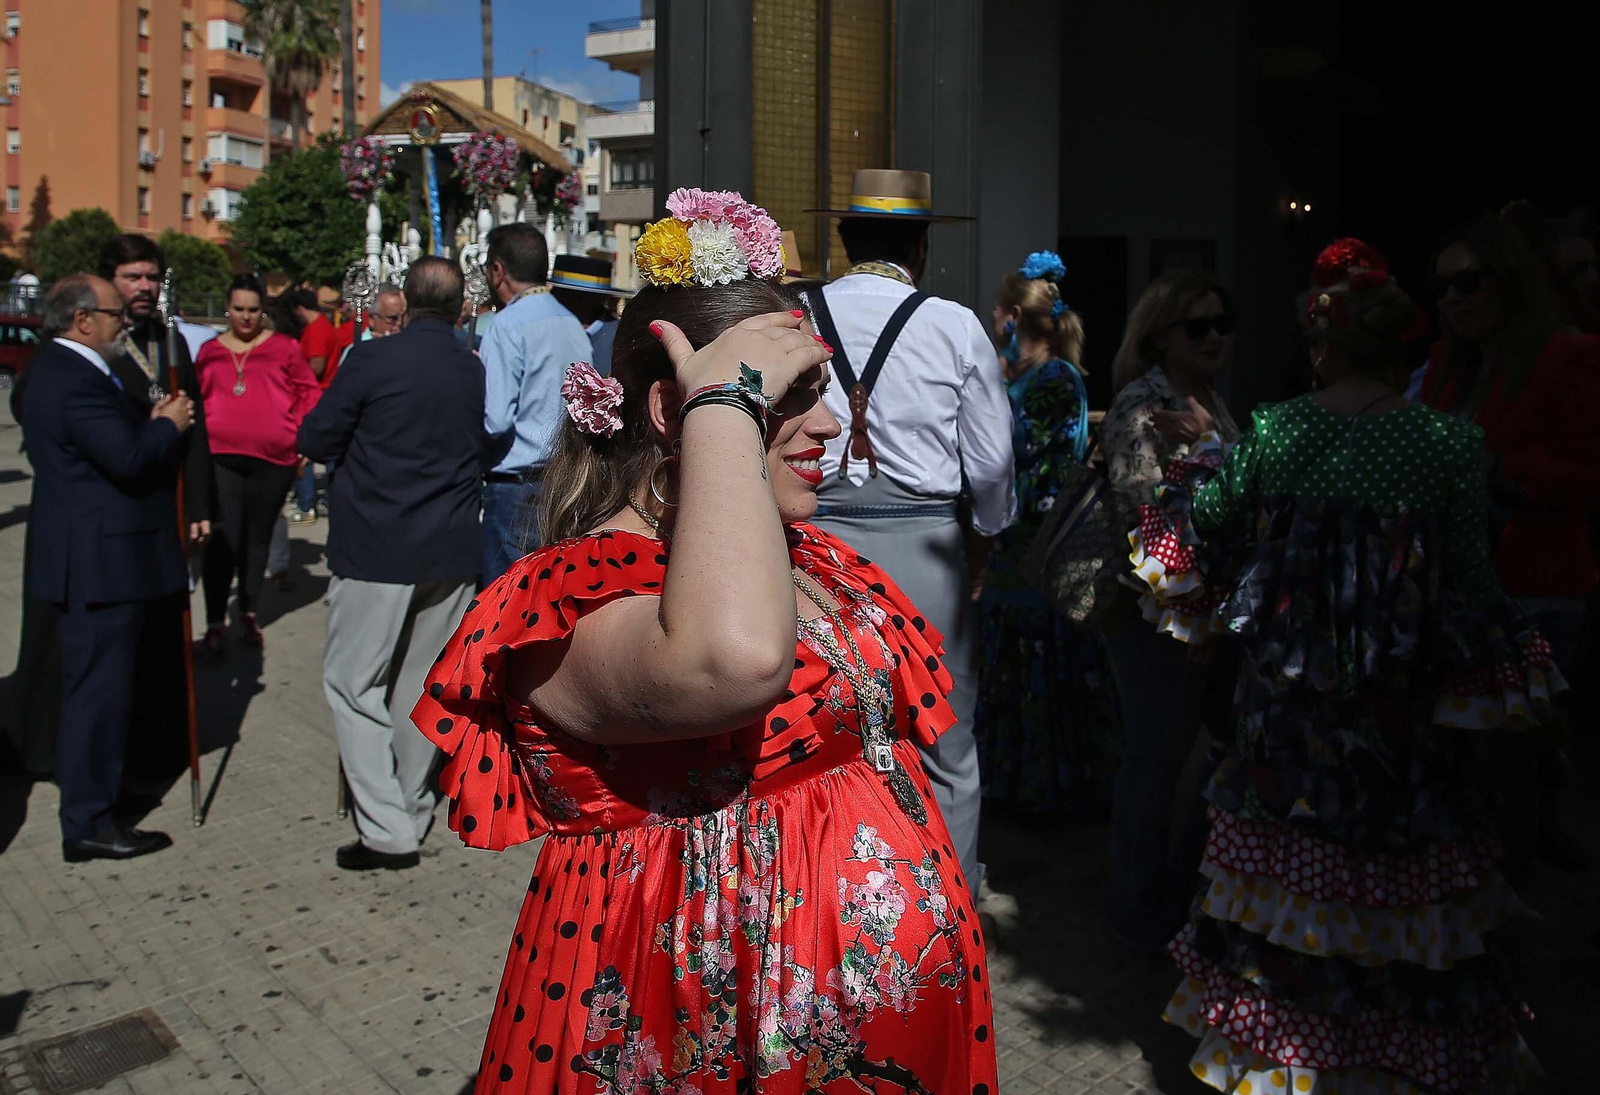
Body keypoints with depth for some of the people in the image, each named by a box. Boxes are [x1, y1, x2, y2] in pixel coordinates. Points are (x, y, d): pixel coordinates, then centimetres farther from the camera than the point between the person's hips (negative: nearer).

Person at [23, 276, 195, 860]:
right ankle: (89, 824, 6)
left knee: (101, 682, 22)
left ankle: (87, 787, 38)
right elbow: (129, 459, -27)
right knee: (98, 688, -3)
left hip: (95, 555, 11)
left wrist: (149, 422, 2)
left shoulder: (57, 368, 15)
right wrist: (167, 425, -10)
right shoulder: (77, 380, -20)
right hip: (100, 560, -11)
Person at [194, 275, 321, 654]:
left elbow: (308, 391, 6)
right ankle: (215, 622, -2)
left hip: (273, 459, 0)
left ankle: (248, 615, 23)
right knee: (224, 538, -10)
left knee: (258, 537, 11)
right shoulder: (209, 350, 11)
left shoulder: (283, 347, 6)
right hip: (221, 455, 0)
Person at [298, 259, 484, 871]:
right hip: (453, 552, 5)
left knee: (353, 683, 5)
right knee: (424, 685, 16)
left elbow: (314, 440, -4)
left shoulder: (372, 360, -11)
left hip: (376, 551, -4)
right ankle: (413, 811, 28)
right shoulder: (478, 372, 2)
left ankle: (387, 830, 0)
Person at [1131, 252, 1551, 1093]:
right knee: (1395, 875, 13)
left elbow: (1204, 522, 7)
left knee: (1282, 873, 16)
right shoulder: (1450, 444, -10)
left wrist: (1204, 448, 25)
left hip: (1285, 697, 2)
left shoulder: (1272, 433, -6)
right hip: (1400, 708, -1)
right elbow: (1469, 581, -7)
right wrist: (1491, 684, 7)